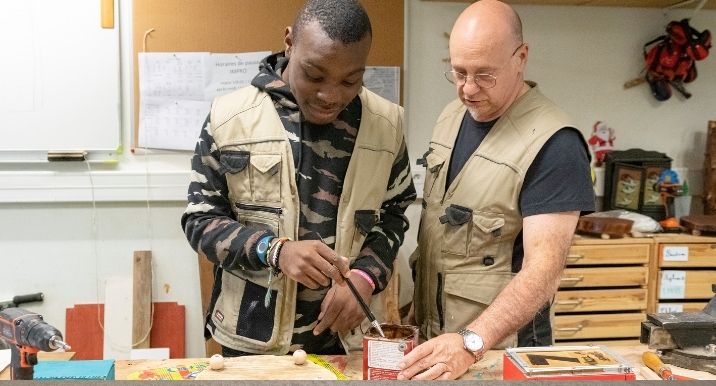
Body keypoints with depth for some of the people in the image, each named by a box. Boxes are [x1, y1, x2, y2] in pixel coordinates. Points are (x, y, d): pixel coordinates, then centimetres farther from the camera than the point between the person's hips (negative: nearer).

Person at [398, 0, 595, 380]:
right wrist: (413, 300, 6)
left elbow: (544, 268, -26)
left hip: (500, 344, -6)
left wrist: (471, 342, -37)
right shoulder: (450, 117, 2)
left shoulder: (553, 143, -20)